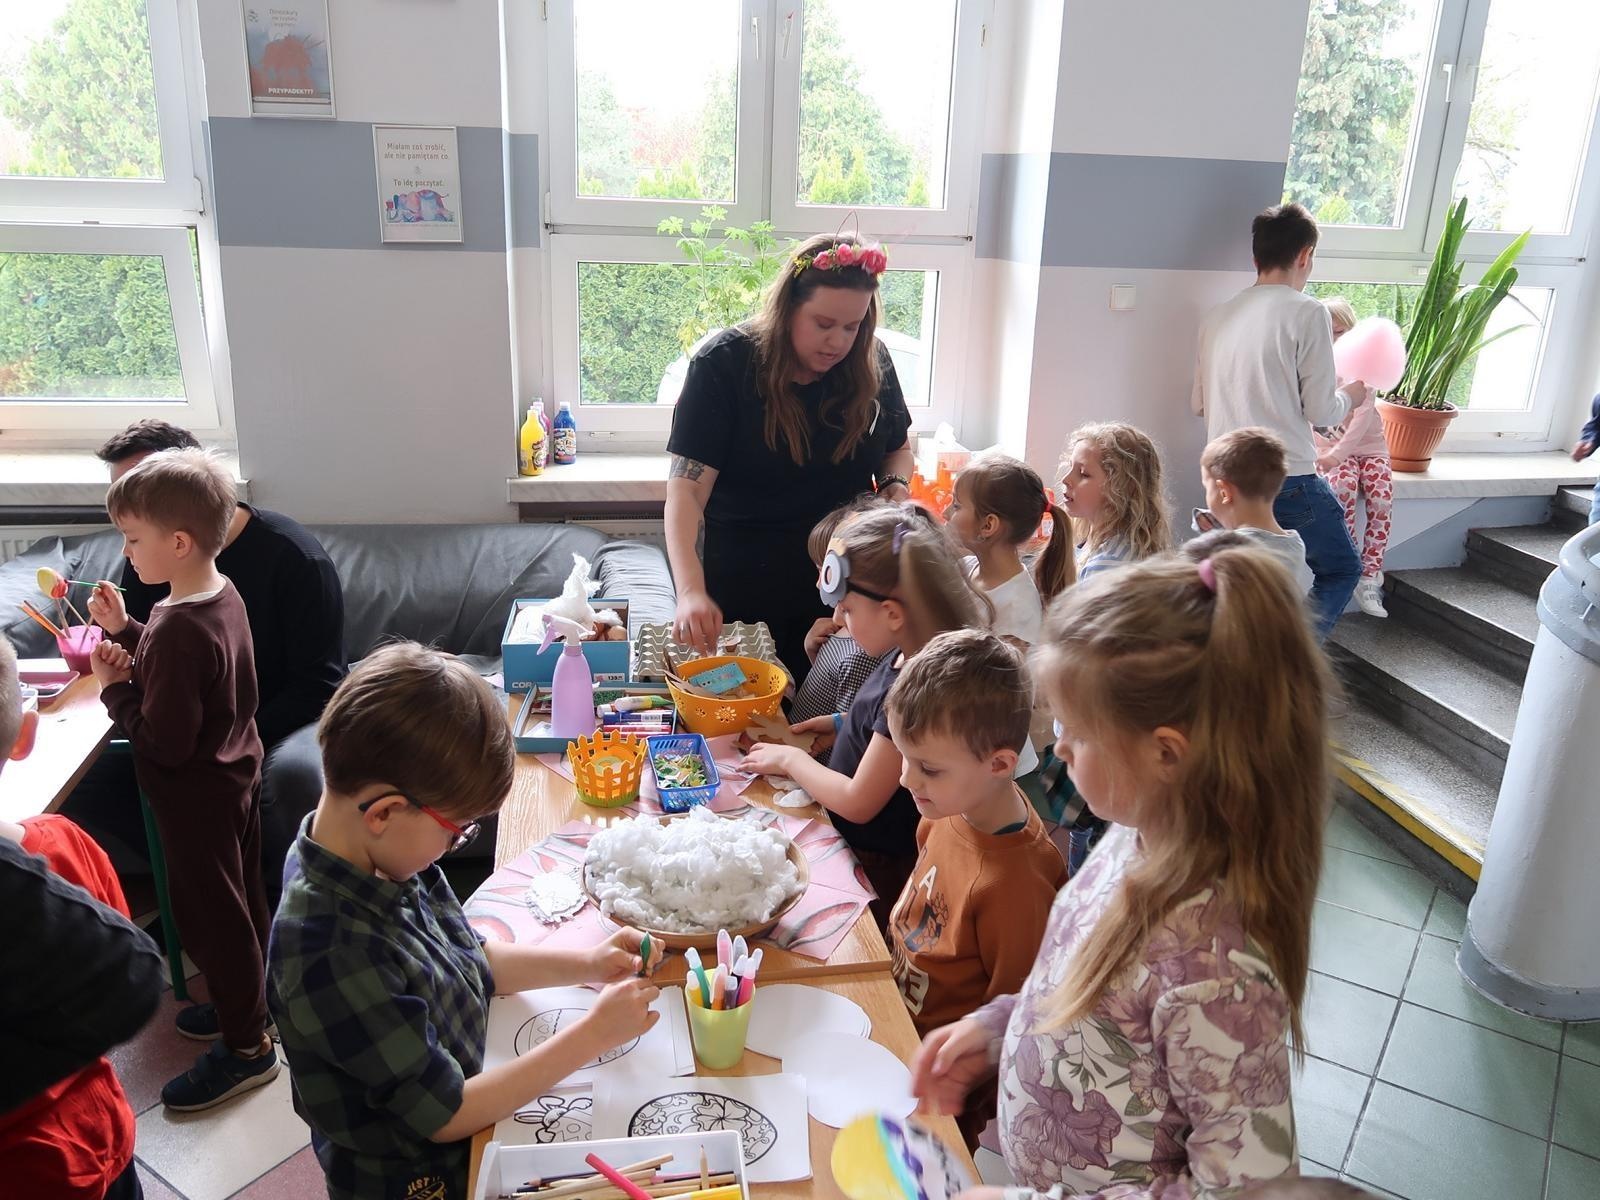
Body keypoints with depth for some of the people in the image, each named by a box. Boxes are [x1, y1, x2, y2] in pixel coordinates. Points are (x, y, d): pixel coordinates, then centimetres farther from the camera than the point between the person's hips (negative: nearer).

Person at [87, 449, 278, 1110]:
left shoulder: (179, 628, -30)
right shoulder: (223, 595, -2)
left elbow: (164, 744, -28)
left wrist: (113, 687, -17)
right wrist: (125, 630, 3)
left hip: (197, 797, -9)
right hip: (235, 773, 9)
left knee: (209, 914, 6)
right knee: (240, 899, 23)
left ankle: (246, 1047, 20)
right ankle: (248, 1002, 41)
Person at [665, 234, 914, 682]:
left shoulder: (871, 363, -4)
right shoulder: (723, 363, -15)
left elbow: (897, 448, 14)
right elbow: (687, 486, -22)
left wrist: (894, 485, -9)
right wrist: (690, 590, -36)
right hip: (745, 581, -3)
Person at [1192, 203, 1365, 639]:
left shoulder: (1217, 316, 8)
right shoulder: (1305, 312, -10)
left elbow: (1200, 403, 16)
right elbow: (1320, 410, -8)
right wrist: (1351, 395, 13)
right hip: (1289, 479, -6)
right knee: (1341, 570, 12)